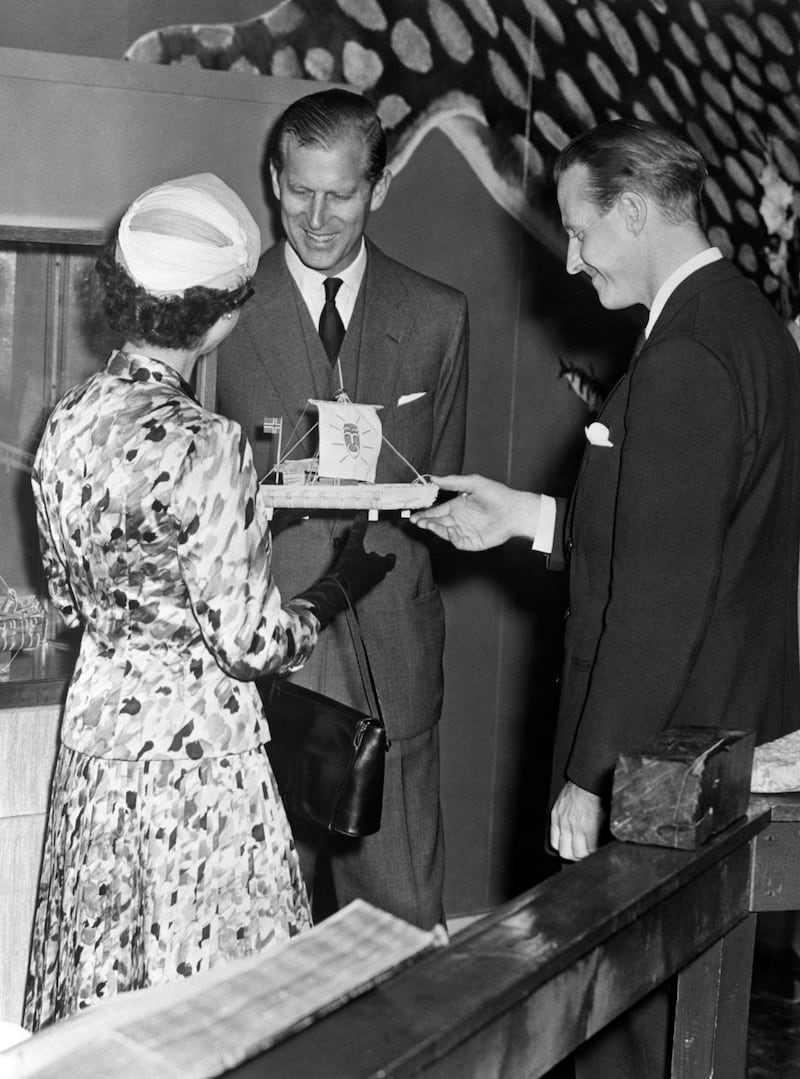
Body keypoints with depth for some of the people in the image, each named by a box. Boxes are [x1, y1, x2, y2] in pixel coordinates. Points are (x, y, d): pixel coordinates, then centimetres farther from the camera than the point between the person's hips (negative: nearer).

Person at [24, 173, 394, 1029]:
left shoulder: (67, 423, 0)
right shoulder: (203, 449, -23)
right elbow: (253, 644, -19)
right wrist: (345, 581, -1)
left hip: (95, 719, 7)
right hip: (190, 740, -7)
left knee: (103, 983, 20)